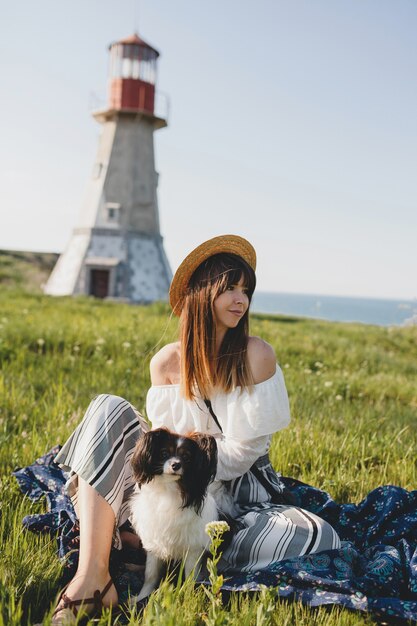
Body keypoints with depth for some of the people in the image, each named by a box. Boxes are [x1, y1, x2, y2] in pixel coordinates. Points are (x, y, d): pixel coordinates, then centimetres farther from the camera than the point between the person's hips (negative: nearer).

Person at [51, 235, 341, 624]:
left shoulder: (256, 355, -11)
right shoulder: (167, 362, -4)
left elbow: (242, 450, -12)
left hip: (240, 490, -1)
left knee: (318, 538, -30)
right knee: (109, 411, -19)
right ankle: (92, 573, -28)